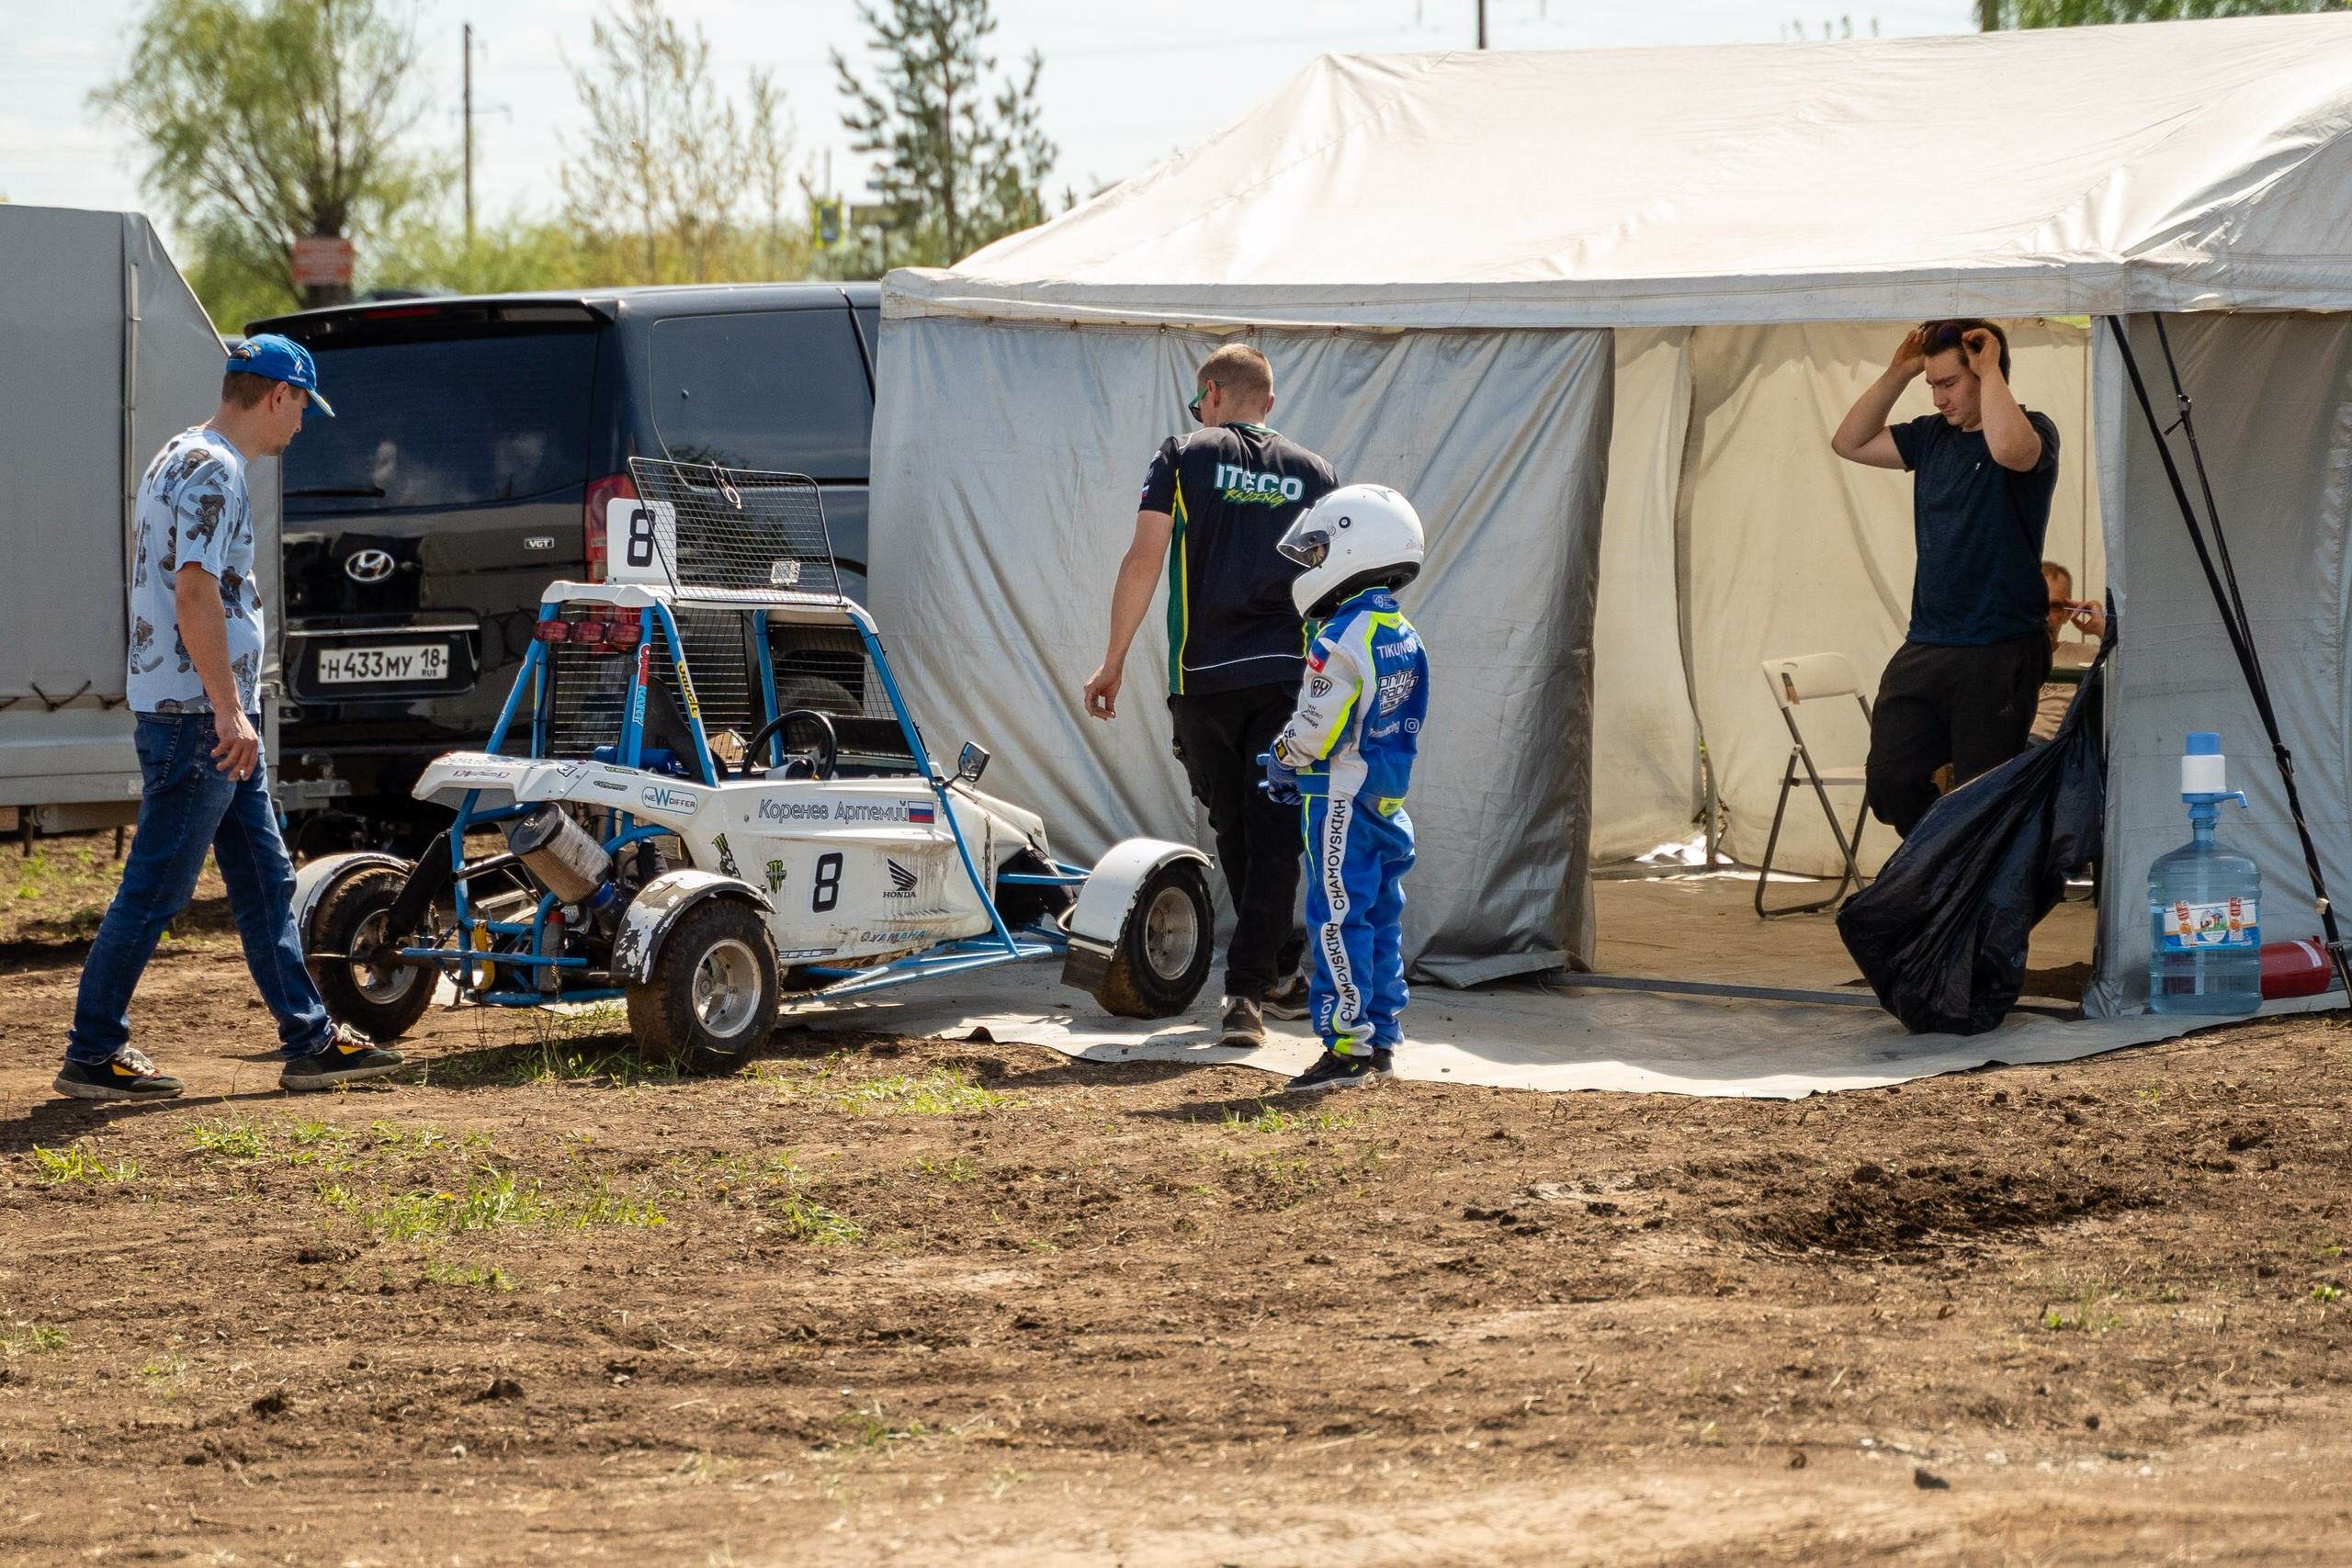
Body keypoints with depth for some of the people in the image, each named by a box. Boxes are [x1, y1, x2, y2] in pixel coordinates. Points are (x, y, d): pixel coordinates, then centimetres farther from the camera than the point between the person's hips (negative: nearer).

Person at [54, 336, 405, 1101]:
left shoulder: (185, 459, 17)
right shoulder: (213, 470, -15)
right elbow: (195, 594, -24)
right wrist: (229, 714, -24)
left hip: (222, 716, 11)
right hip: (197, 714, -11)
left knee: (265, 881, 12)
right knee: (155, 888, -6)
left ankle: (311, 1040, 15)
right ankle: (92, 1053, -1)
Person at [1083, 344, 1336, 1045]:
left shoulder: (1184, 457, 3)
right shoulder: (1312, 472, 9)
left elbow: (1143, 561, -5)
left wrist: (1113, 661, 0)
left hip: (1205, 678, -1)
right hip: (1289, 674, 1)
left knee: (1235, 834, 15)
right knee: (1272, 836, 1)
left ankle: (1279, 973, 26)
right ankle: (1247, 990, -9)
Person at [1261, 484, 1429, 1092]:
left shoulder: (1342, 641, -18)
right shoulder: (1405, 636, 11)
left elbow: (1316, 728, -20)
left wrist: (1281, 760, 2)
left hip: (1341, 798, -9)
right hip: (1389, 797, 9)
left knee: (1339, 919, -5)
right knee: (1381, 917, 13)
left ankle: (1348, 1046, -6)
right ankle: (1383, 1038, 17)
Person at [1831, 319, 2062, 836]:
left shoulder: (2033, 430, -8)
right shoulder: (1933, 435, 13)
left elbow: (2008, 448, -32)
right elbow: (1850, 443, 18)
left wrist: (1989, 369, -18)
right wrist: (1898, 373, 8)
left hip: (1998, 656, -7)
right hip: (1923, 651, 7)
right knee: (1890, 785, 2)